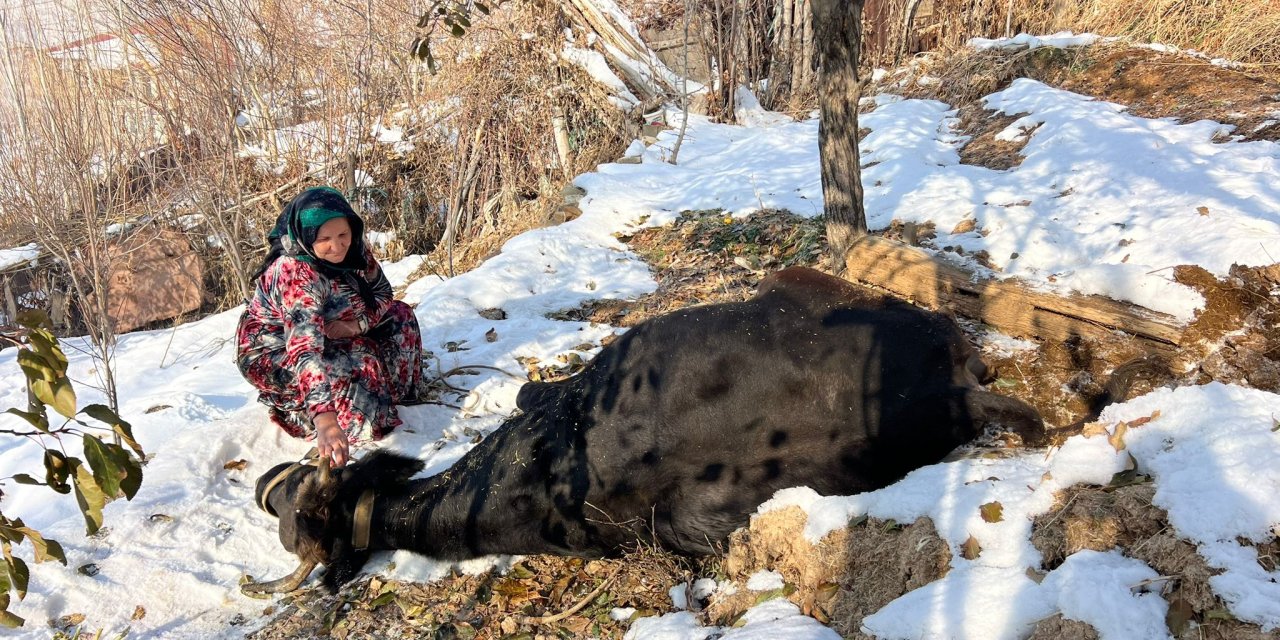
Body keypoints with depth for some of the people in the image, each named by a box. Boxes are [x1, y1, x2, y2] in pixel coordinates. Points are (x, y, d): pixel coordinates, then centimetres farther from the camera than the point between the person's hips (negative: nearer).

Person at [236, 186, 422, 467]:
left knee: (399, 314, -3)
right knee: (361, 364, -29)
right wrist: (325, 420, -59)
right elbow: (304, 345, -47)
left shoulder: (353, 251, -15)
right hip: (273, 352, -7)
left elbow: (383, 294, -1)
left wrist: (355, 325, -24)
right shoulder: (293, 272, -36)